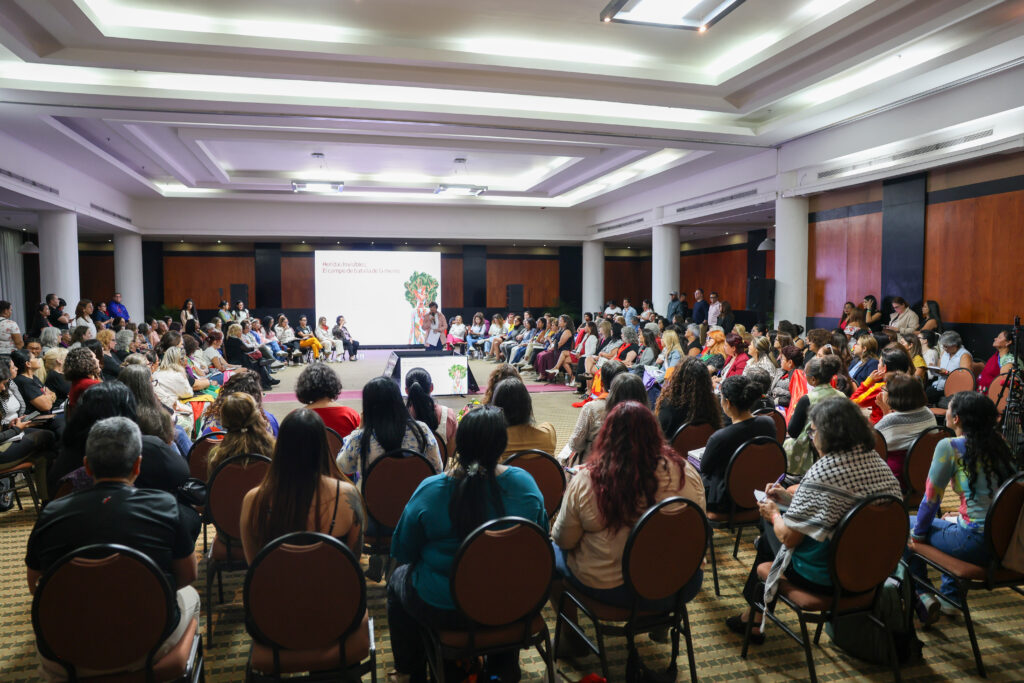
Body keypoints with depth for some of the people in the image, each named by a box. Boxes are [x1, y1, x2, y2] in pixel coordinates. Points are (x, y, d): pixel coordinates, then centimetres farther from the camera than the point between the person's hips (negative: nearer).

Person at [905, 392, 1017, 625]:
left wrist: (918, 534, 6)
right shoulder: (999, 442, 7)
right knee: (950, 522, 35)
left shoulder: (950, 447, -13)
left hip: (976, 544, -7)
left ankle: (921, 596, 17)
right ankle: (950, 595, 39)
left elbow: (931, 498, -7)